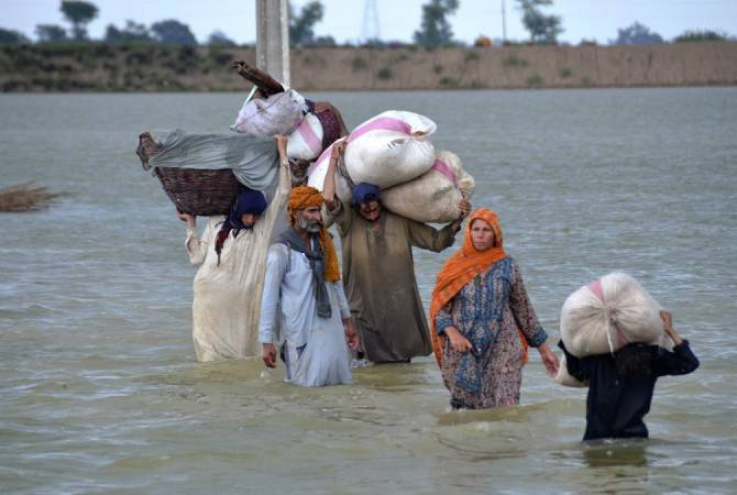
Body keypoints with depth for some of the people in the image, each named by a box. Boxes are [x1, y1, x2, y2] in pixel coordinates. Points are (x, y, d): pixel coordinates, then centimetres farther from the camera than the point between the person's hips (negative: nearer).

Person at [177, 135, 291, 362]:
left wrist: (282, 153, 4)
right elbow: (197, 256, 14)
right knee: (211, 350, -2)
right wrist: (191, 224, 14)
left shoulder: (262, 227, 6)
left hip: (240, 301, -1)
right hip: (210, 299, 1)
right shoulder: (216, 224, 10)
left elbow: (282, 193, 2)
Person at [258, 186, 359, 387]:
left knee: (339, 380, 9)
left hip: (331, 325, 6)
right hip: (302, 330, -6)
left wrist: (347, 320, 17)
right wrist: (267, 341, -13)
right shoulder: (281, 250, -10)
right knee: (310, 383, -1)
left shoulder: (323, 243, 7)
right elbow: (269, 297, -10)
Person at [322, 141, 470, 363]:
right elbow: (328, 199, -20)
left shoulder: (400, 221, 4)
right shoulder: (349, 223, -5)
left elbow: (436, 241, 9)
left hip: (401, 309, 2)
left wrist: (457, 220, -4)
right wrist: (334, 160, -15)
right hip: (366, 309, -2)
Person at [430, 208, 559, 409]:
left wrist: (543, 349, 13)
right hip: (463, 353, 1)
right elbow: (439, 308, 4)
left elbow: (523, 309, 11)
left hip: (501, 353, -1)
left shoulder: (507, 266, 5)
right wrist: (452, 333, -15)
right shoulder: (455, 267, 5)